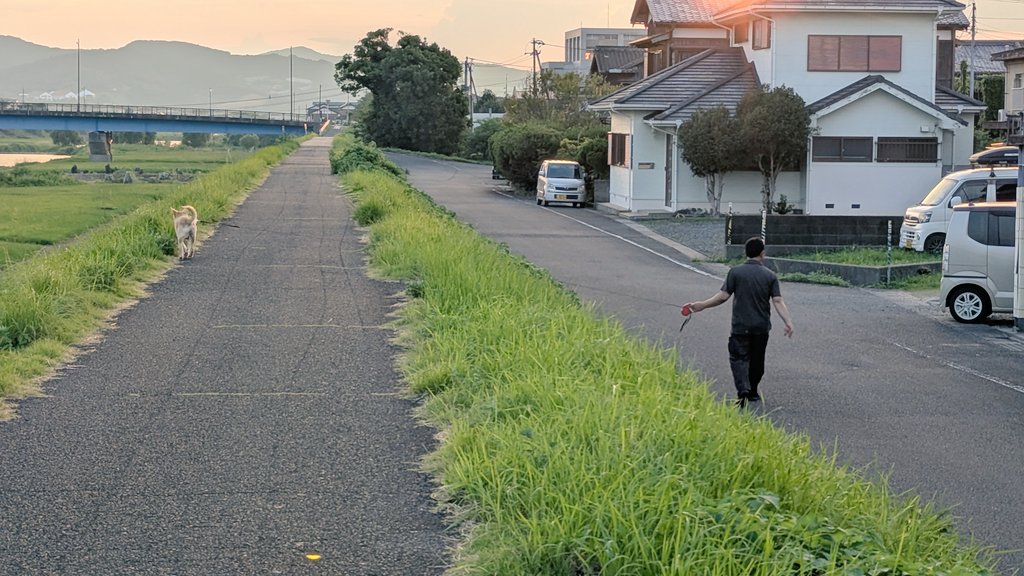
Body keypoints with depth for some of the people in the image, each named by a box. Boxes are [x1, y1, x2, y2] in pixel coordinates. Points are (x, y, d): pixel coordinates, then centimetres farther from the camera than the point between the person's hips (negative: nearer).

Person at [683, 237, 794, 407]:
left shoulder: (735, 272, -7)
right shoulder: (770, 276, -2)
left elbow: (723, 296, -10)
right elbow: (778, 301, -10)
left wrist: (701, 305, -3)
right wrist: (789, 322, -11)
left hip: (740, 327, -2)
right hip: (762, 327, 2)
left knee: (739, 358, 1)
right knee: (757, 360, 17)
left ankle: (743, 391, -20)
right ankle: (752, 392, 30)